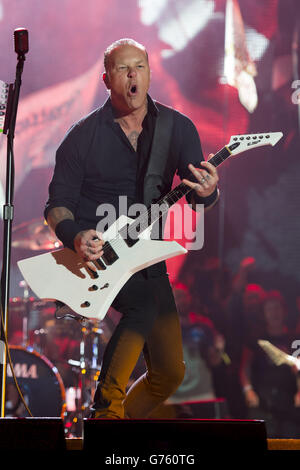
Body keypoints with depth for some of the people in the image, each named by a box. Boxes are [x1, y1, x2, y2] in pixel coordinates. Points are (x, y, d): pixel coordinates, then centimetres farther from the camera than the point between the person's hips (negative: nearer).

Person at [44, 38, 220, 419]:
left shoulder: (177, 127, 2)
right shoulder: (84, 135, -5)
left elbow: (196, 195, 2)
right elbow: (57, 204, -1)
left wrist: (206, 192, -23)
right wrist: (76, 237, -22)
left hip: (146, 258, 5)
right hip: (92, 254, -4)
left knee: (170, 373, 4)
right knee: (144, 304, -34)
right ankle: (106, 409, -18)